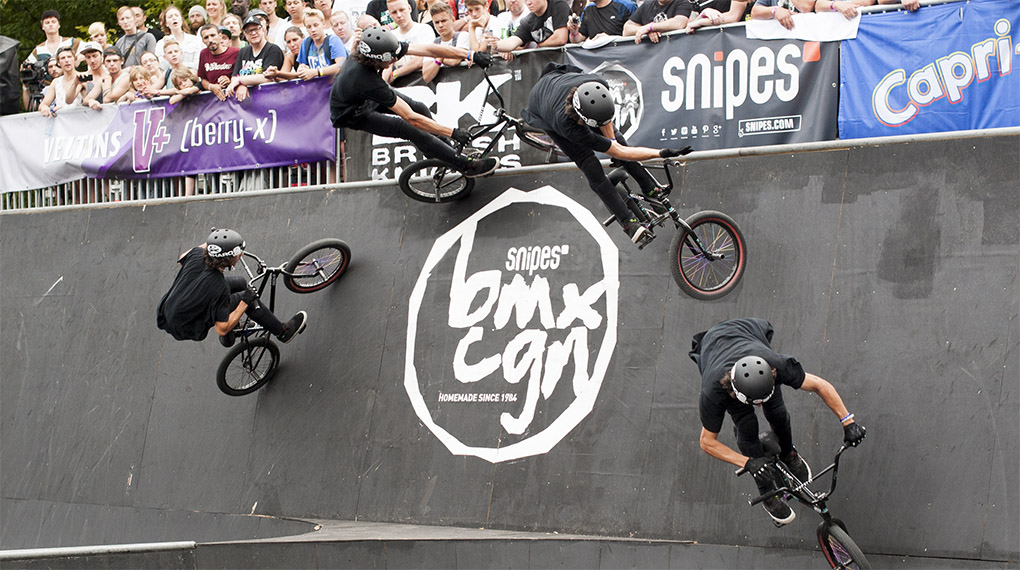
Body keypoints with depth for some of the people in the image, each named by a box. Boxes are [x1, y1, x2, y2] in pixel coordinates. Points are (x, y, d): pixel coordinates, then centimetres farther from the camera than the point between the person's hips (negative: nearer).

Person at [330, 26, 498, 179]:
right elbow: (410, 117, -39)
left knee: (420, 108, -1)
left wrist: (471, 55, -31)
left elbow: (428, 50, -26)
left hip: (368, 97, 7)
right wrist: (453, 132, -35)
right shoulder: (366, 80, -43)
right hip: (352, 114, -7)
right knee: (413, 130, -17)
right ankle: (467, 166, -8)